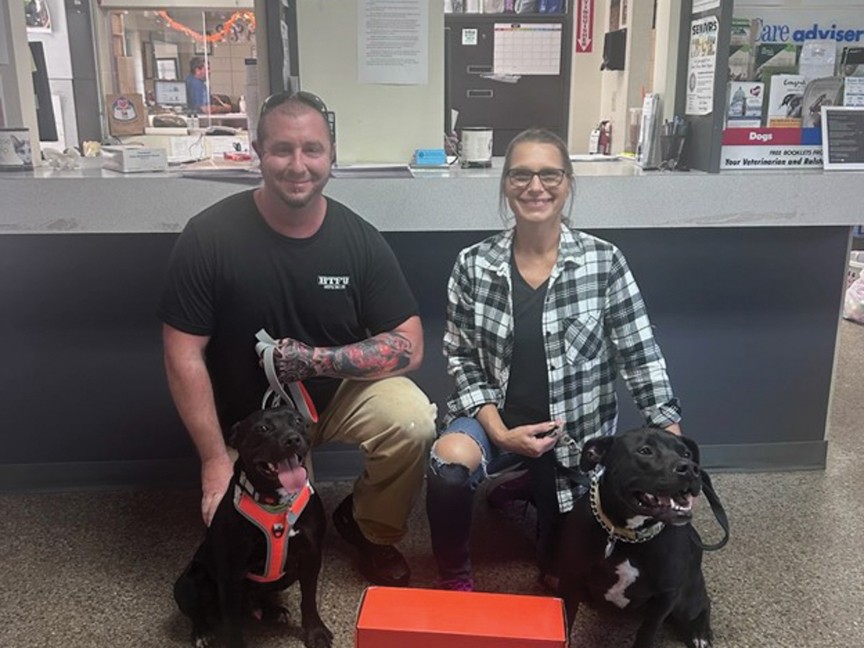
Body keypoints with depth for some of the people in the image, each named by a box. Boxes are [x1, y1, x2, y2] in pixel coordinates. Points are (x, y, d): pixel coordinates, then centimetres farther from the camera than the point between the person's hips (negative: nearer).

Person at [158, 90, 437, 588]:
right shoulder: (209, 236, -17)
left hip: (338, 393, 1)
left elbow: (409, 347, -12)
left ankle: (371, 529, 5)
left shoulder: (360, 240, -12)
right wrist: (216, 460, -17)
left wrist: (317, 358, -26)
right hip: (247, 420, -1)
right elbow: (184, 355, -14)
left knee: (413, 420, -26)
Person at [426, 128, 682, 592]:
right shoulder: (472, 265, -8)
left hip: (577, 434, 1)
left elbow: (641, 358, -11)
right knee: (451, 459, -34)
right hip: (496, 419, 0)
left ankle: (533, 491, 44)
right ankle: (453, 577, -5)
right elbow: (462, 359, -3)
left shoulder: (604, 262, -12)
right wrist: (499, 432, -15)